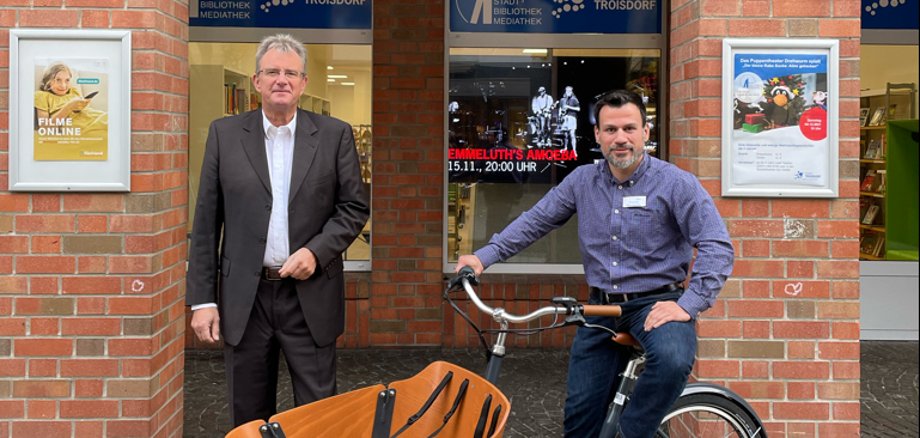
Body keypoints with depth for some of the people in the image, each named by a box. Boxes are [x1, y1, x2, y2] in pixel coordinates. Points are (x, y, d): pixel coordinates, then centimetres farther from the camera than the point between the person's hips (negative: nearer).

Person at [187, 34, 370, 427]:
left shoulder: (335, 135, 2)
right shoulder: (225, 134, 3)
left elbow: (355, 207, 4)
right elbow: (206, 224, 3)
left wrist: (316, 250, -13)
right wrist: (202, 299, -1)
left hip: (310, 297, -1)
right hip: (244, 299, 1)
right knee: (249, 418, 12)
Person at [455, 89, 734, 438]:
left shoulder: (676, 183, -8)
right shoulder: (582, 181, 4)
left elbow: (717, 246, -14)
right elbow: (534, 221, 8)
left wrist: (687, 305, -24)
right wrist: (484, 257, -3)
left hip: (656, 304, -4)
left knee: (673, 361, -37)